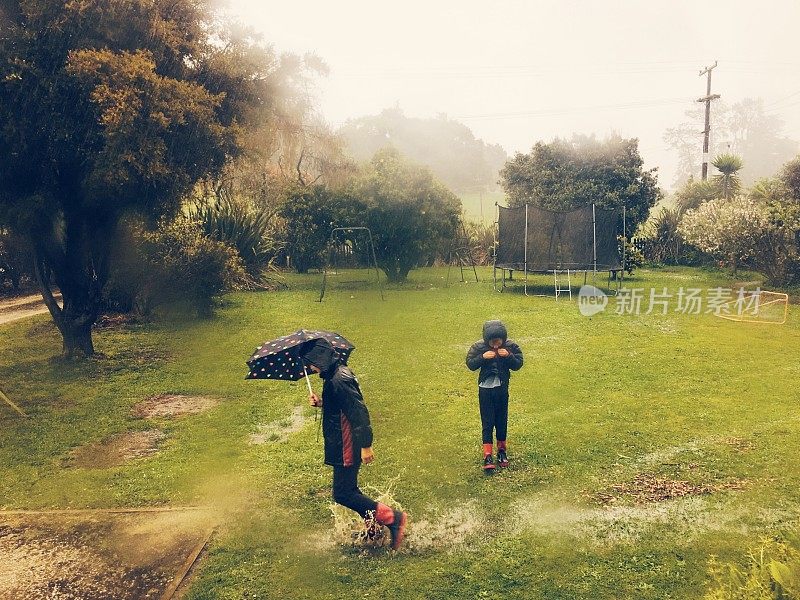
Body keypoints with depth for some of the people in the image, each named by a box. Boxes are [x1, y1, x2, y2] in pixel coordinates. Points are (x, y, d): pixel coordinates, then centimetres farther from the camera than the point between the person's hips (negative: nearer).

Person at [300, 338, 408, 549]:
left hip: (348, 448, -10)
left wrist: (365, 445, -24)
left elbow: (359, 412, -26)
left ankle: (392, 517, -1)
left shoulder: (339, 380, -23)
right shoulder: (335, 375, 10)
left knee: (343, 494, -5)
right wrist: (321, 403, 5)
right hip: (343, 446, 10)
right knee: (348, 490, 19)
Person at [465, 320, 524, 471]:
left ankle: (502, 450, 31)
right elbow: (470, 364, -8)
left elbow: (518, 365, -4)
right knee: (487, 423, -1)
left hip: (502, 389, 2)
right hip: (485, 389, -1)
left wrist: (509, 356, -22)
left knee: (502, 421, 13)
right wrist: (483, 357, -23)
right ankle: (487, 456, 0)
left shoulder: (510, 346, -8)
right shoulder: (479, 347, -10)